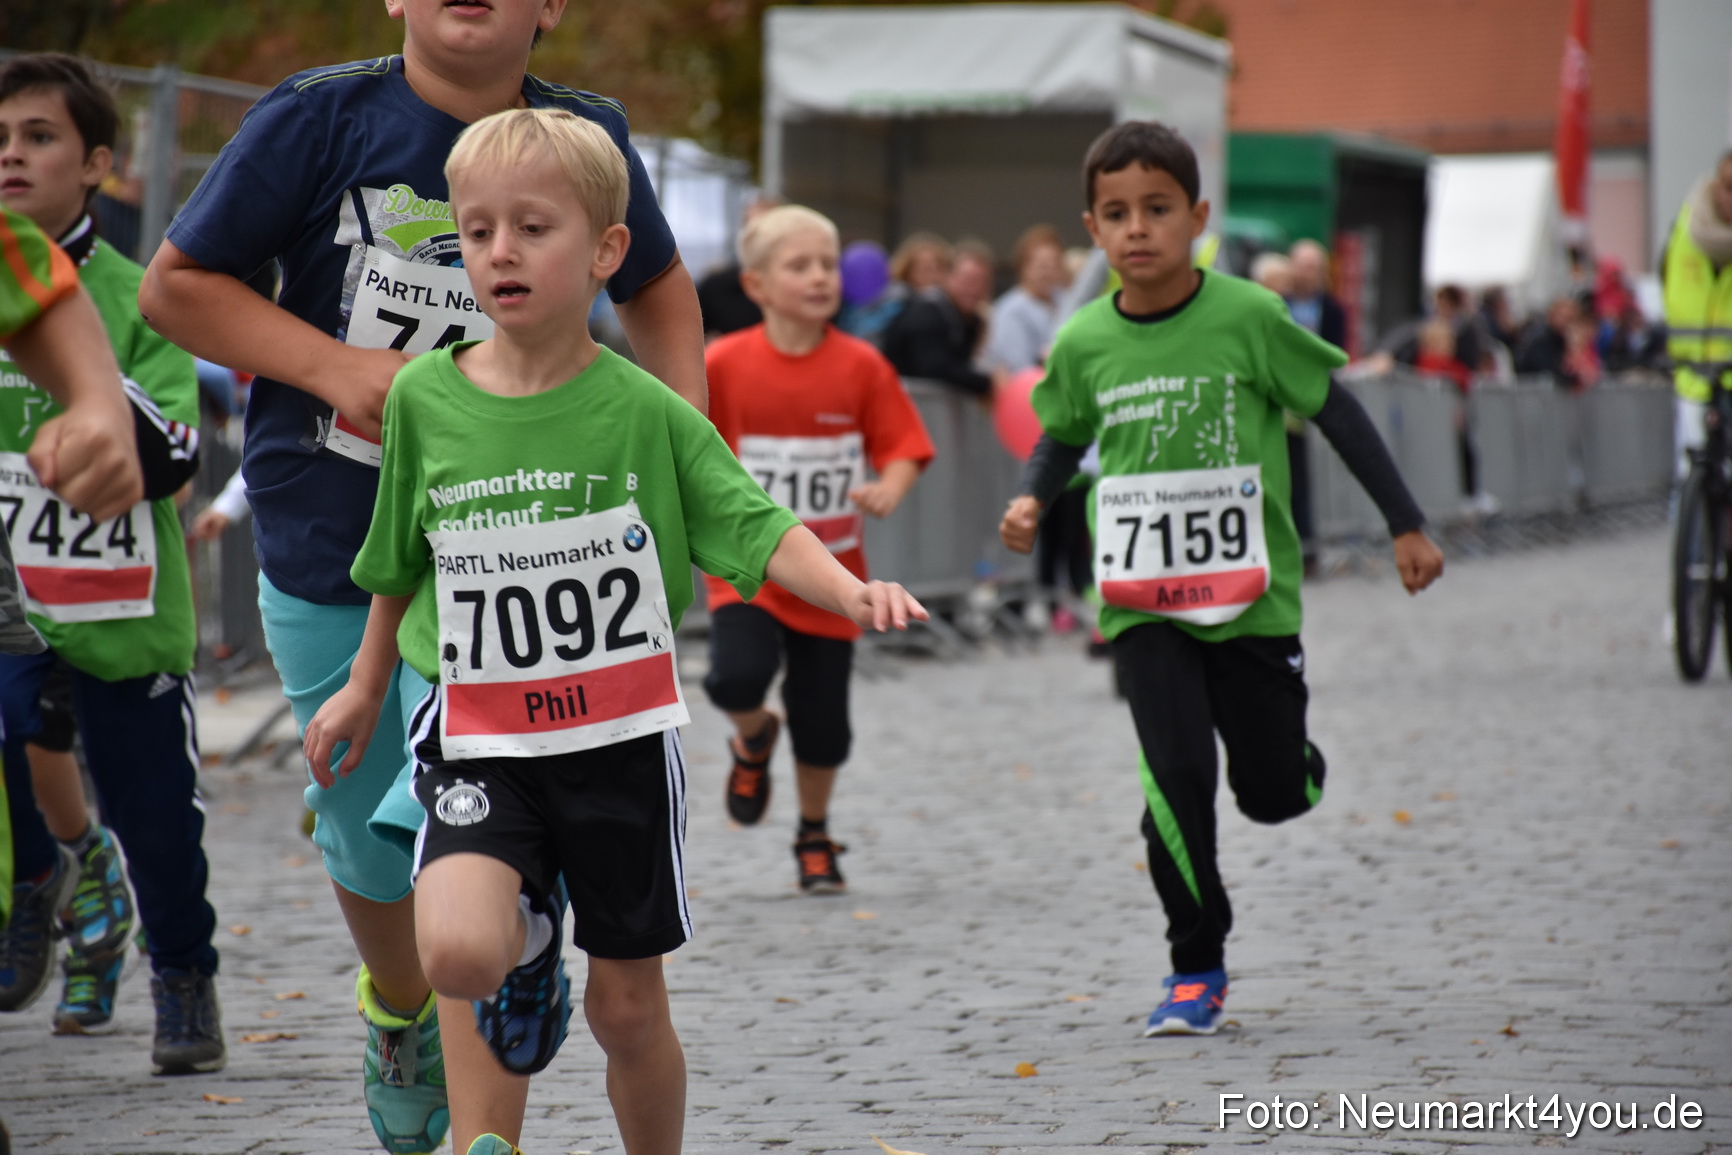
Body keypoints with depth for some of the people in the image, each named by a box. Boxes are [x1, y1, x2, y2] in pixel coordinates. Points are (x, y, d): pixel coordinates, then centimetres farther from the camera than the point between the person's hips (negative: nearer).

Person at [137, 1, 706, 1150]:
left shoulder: (587, 140, -1)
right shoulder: (320, 118, -7)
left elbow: (658, 284, 19)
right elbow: (174, 283, -1)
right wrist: (338, 367, -15)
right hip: (323, 551, 1)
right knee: (364, 833, 19)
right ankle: (398, 1009, 51)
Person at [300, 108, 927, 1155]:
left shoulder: (646, 411, -7)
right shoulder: (424, 399, 0)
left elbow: (756, 528, -10)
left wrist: (853, 591, -28)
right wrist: (366, 685, 24)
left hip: (621, 740, -1)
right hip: (480, 741, 1)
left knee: (629, 1010, 7)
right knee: (456, 952, -24)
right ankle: (527, 951, 11)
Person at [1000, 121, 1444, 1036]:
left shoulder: (1247, 318, -10)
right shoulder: (1082, 344, -2)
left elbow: (1336, 412, -1)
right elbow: (1062, 439, 16)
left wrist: (1405, 525, 1)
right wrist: (1030, 500, -5)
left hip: (1249, 591, -1)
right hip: (1142, 602, 1)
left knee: (1273, 795, 7)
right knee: (1176, 777, -14)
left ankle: (1294, 757, 46)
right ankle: (1197, 968, 2)